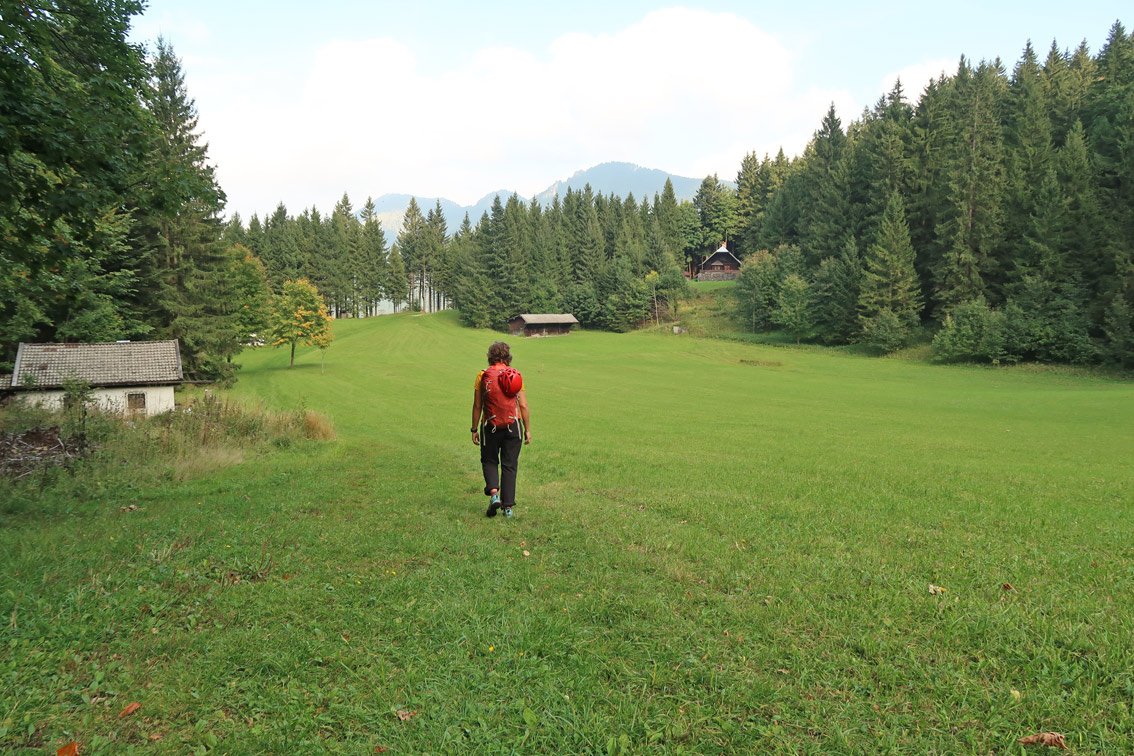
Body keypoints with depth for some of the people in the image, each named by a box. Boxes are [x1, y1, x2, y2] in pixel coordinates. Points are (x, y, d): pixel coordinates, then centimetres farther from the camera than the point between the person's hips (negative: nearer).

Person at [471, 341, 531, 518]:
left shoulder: (483, 376, -3)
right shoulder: (516, 376, 0)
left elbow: (477, 406, -2)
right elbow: (523, 406, 0)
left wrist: (474, 429, 7)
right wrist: (527, 430, 7)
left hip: (491, 427, -1)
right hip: (513, 426, 1)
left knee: (489, 461, 17)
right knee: (509, 465, 8)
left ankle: (493, 493, -7)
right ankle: (508, 506, 8)